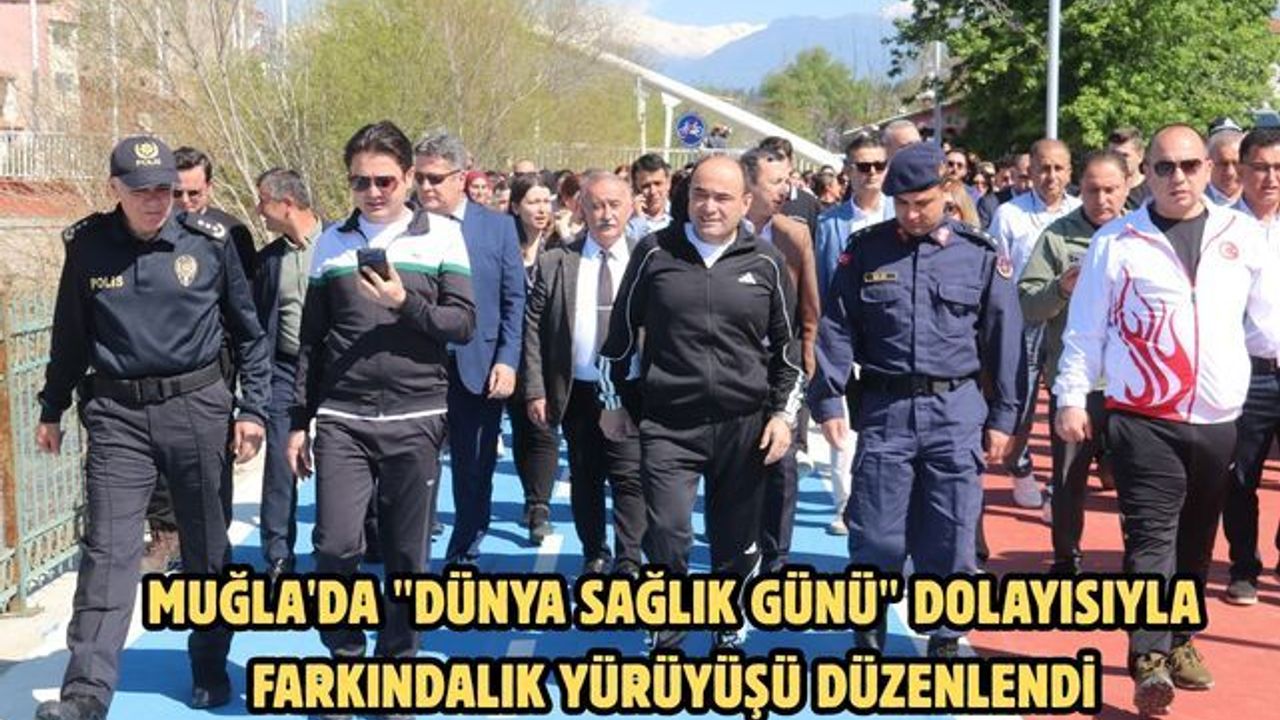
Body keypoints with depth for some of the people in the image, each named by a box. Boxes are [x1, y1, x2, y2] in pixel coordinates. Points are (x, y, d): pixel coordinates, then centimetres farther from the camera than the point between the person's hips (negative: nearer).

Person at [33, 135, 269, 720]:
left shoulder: (209, 242, -3)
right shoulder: (88, 246, -1)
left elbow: (249, 332, 5)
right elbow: (69, 335, 11)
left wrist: (253, 408, 1)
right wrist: (52, 408, 15)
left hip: (197, 408, 0)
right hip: (117, 414, 0)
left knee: (208, 546, 11)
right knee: (107, 549, -7)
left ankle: (210, 669, 28)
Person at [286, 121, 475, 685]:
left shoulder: (442, 236, 3)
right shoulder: (331, 244, 9)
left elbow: (464, 323, -2)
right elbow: (311, 339, 12)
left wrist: (406, 304, -18)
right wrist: (299, 421, 9)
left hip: (415, 421, -1)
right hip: (341, 420, 1)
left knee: (408, 557, 5)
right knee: (336, 546, -8)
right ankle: (345, 656, 14)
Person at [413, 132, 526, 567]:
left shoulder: (498, 226, 4)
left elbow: (514, 300, 3)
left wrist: (507, 361, -5)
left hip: (479, 368, 1)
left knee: (475, 474, 9)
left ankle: (464, 556, 25)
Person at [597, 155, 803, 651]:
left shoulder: (765, 263, 2)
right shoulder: (655, 253, 0)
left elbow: (786, 345, 11)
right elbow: (621, 331, 9)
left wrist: (784, 413, 4)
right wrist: (613, 401, 10)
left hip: (743, 425, 1)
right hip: (668, 425, -1)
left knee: (736, 544, 10)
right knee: (667, 537, -10)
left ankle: (730, 635, 31)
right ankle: (666, 641, 11)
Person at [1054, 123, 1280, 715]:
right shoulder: (1116, 241, -1)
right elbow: (1085, 330, 1)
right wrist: (1071, 398, -3)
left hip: (1219, 421, 3)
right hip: (1143, 421, -3)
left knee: (1195, 541, 15)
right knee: (1151, 538, -9)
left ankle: (1180, 642, 30)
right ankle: (1149, 662, -11)